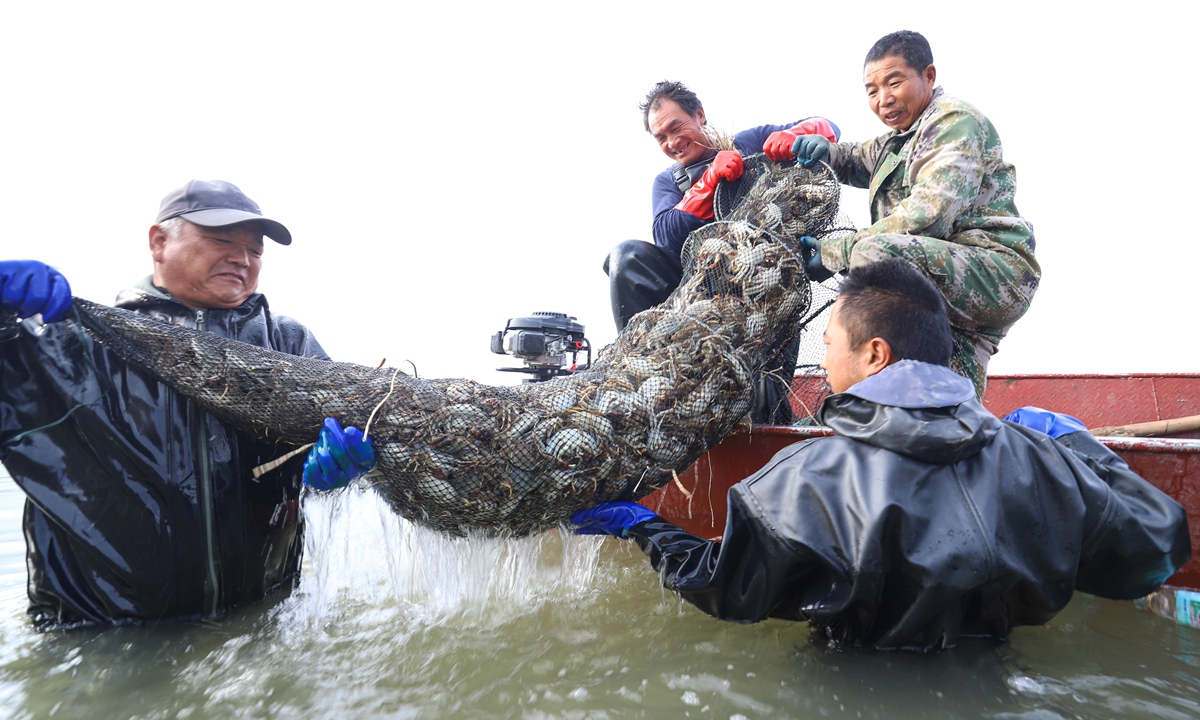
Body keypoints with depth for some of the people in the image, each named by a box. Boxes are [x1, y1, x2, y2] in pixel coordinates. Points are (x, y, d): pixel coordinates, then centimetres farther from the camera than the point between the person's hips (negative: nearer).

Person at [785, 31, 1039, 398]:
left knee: (873, 251, -32)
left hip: (997, 271, -10)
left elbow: (926, 216, -20)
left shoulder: (955, 121, -6)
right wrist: (826, 150, 7)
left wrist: (836, 252, -20)